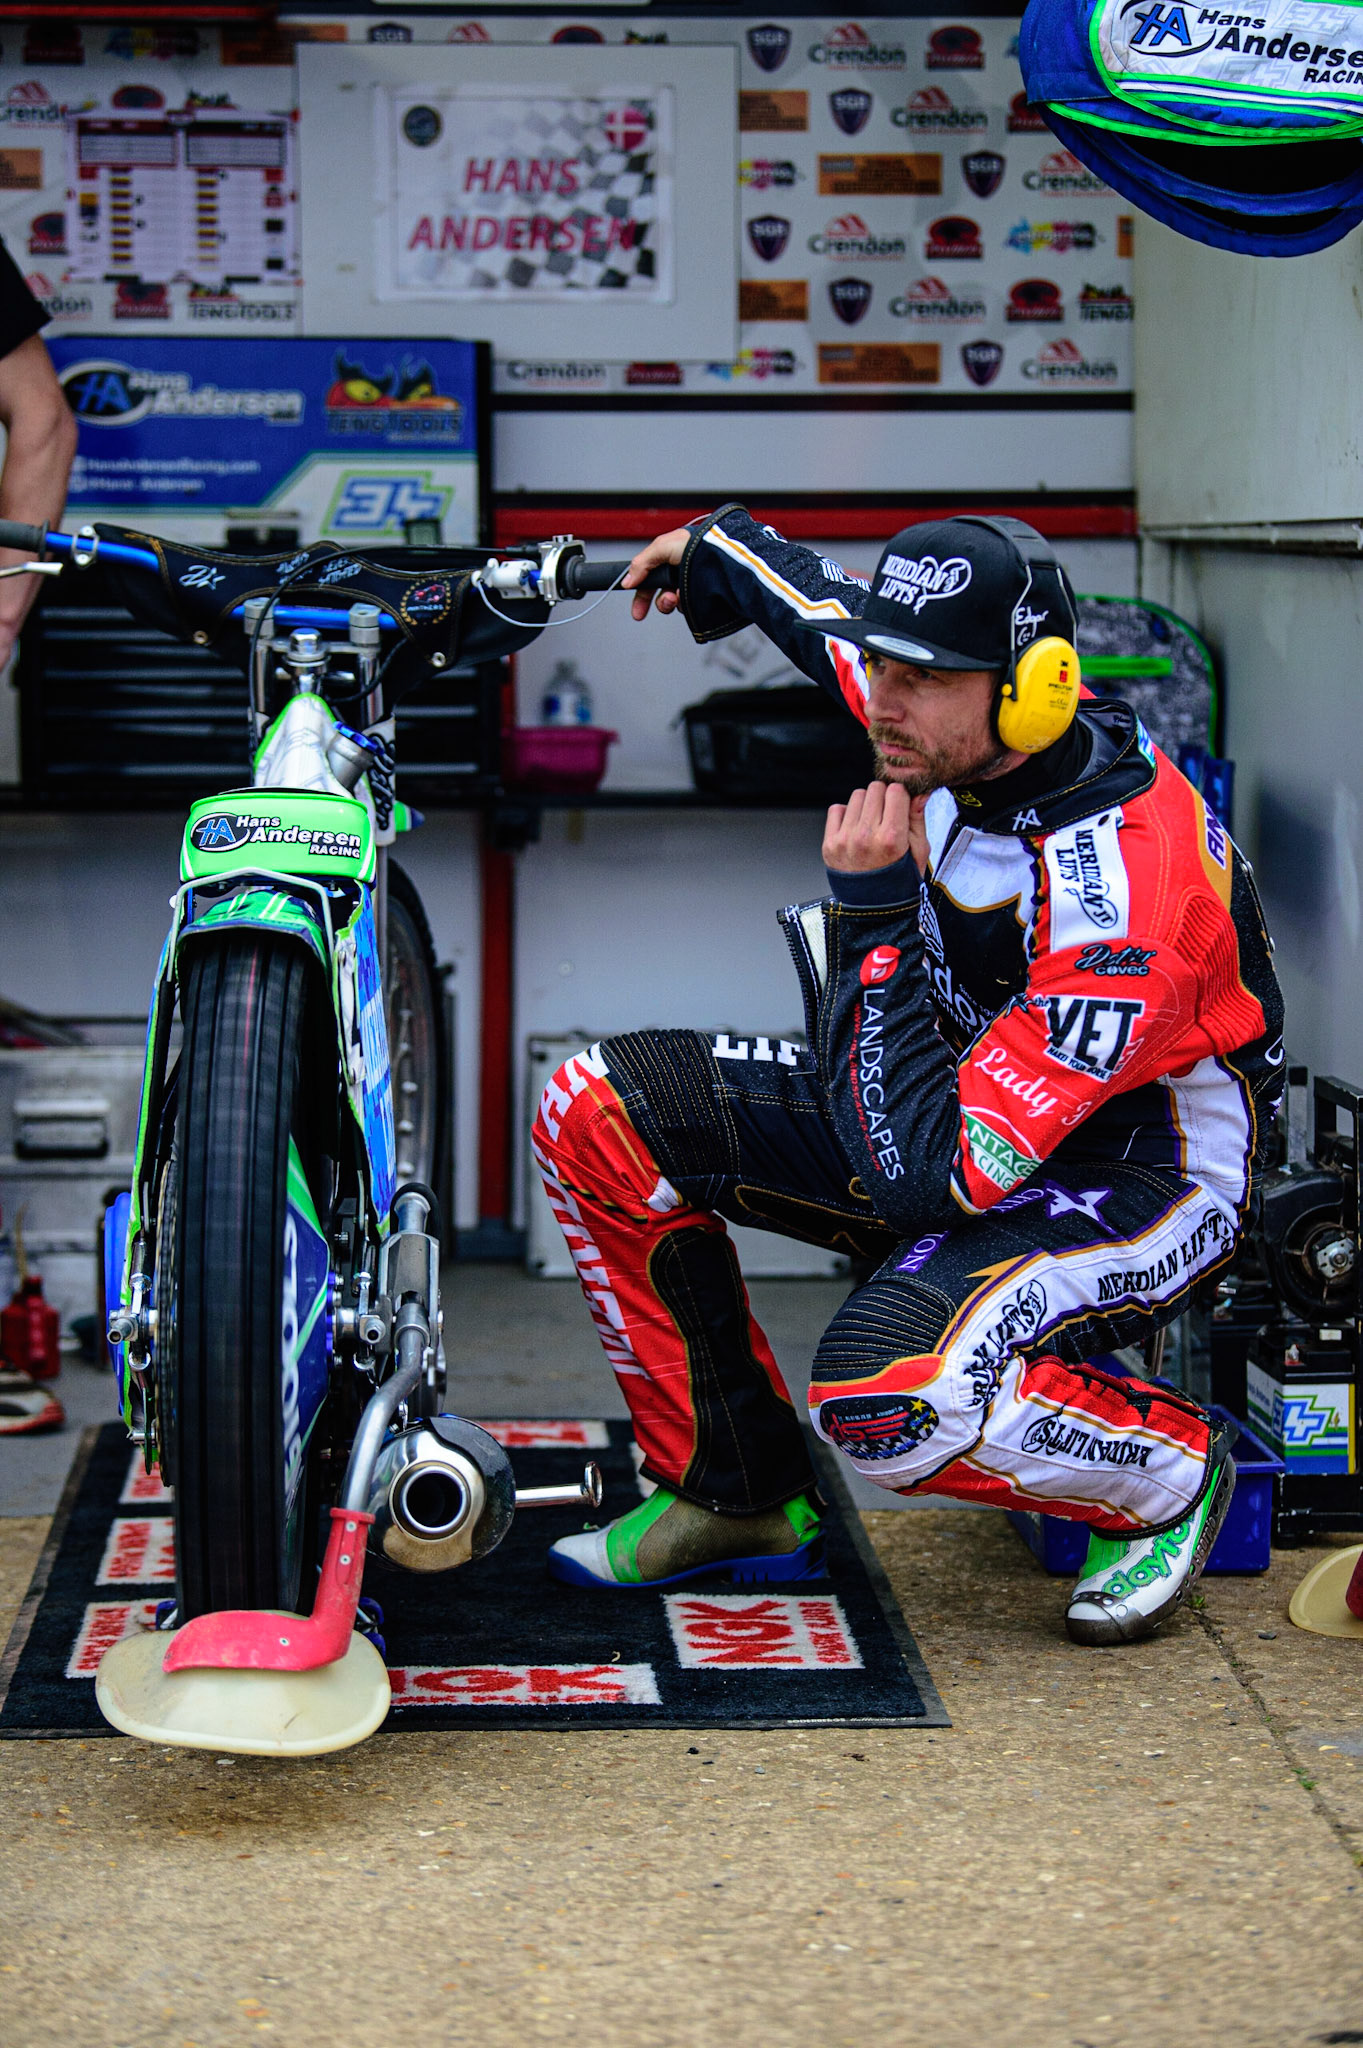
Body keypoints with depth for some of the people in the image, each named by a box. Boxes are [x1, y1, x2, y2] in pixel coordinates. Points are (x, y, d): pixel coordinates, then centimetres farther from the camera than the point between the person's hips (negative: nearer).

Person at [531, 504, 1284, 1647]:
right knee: (600, 1113, -6)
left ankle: (1172, 1474, -5)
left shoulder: (1120, 896, -35)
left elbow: (930, 1169, -36)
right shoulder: (956, 729, -11)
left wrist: (869, 919, -33)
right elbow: (842, 618, 16)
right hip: (966, 1089, 9)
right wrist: (722, 552, 33)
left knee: (884, 1396, -38)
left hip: (1136, 1175, -9)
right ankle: (741, 1494, 9)